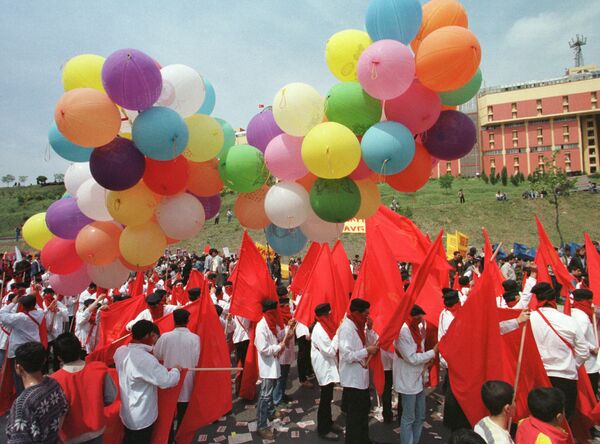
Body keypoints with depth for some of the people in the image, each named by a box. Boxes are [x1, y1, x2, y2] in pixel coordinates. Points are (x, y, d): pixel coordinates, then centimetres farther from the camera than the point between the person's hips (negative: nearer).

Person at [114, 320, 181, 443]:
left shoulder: (120, 351, -8)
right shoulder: (145, 359, -34)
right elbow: (166, 381, -29)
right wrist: (176, 370, -9)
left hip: (126, 413, 7)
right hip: (142, 417, -7)